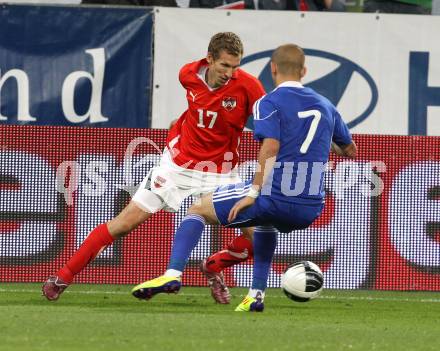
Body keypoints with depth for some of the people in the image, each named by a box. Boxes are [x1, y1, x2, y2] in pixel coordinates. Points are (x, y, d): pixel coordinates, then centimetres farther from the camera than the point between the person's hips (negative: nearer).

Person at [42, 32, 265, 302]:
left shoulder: (246, 85, -21)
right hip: (178, 165, 1)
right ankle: (63, 278, 7)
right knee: (125, 223, -3)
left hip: (220, 173, -1)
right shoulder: (189, 74, -11)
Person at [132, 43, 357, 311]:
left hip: (275, 198, -6)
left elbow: (270, 148, -19)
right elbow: (350, 151, 26)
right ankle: (257, 294, 32)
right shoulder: (326, 106, 14)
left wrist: (254, 193, -17)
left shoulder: (269, 103, -4)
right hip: (310, 210, 6)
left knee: (198, 209, 12)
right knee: (265, 220, 41)